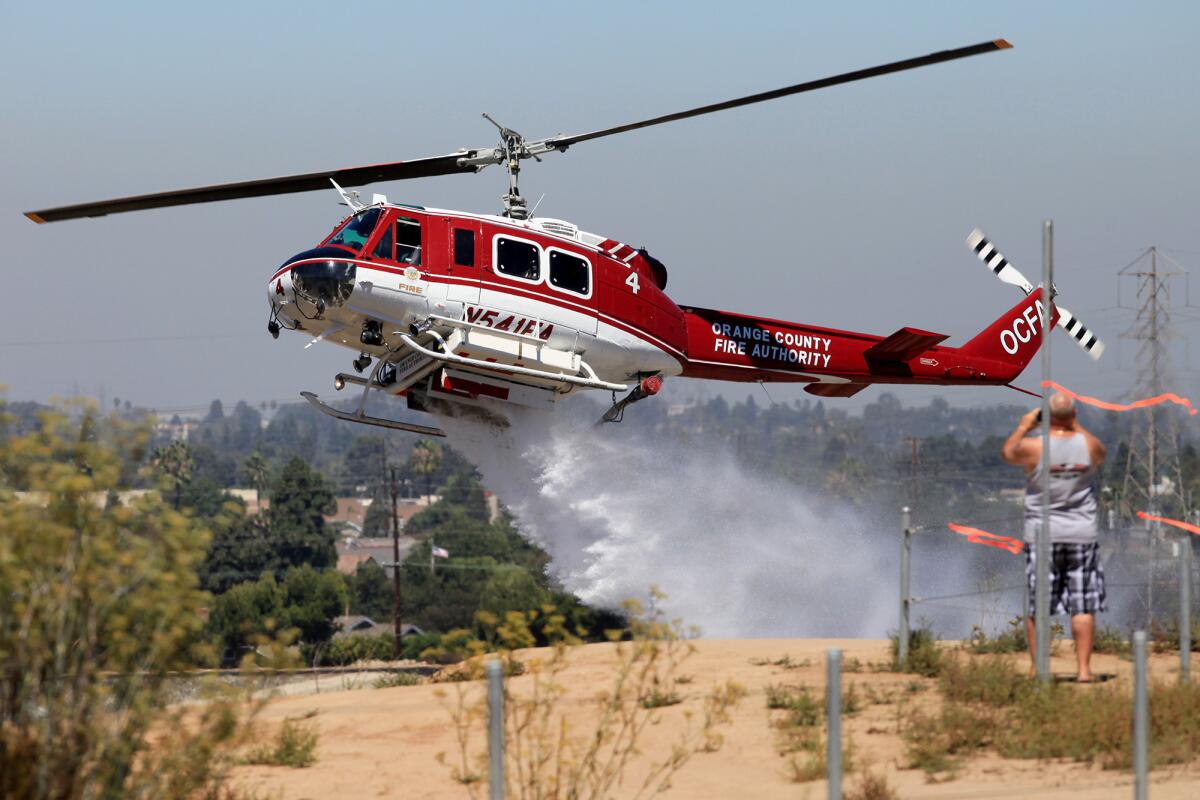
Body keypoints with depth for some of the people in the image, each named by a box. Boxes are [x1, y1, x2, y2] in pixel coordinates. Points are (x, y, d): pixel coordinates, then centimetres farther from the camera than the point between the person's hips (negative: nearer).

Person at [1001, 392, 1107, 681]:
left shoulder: (1032, 447, -11)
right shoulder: (1088, 445, -4)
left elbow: (1008, 453, 12)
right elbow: (1101, 455, 21)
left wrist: (1023, 426, 23)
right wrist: (1077, 428, 25)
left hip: (1041, 535, -1)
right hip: (1081, 535, 1)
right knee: (1083, 606, 5)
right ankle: (1084, 668, 2)